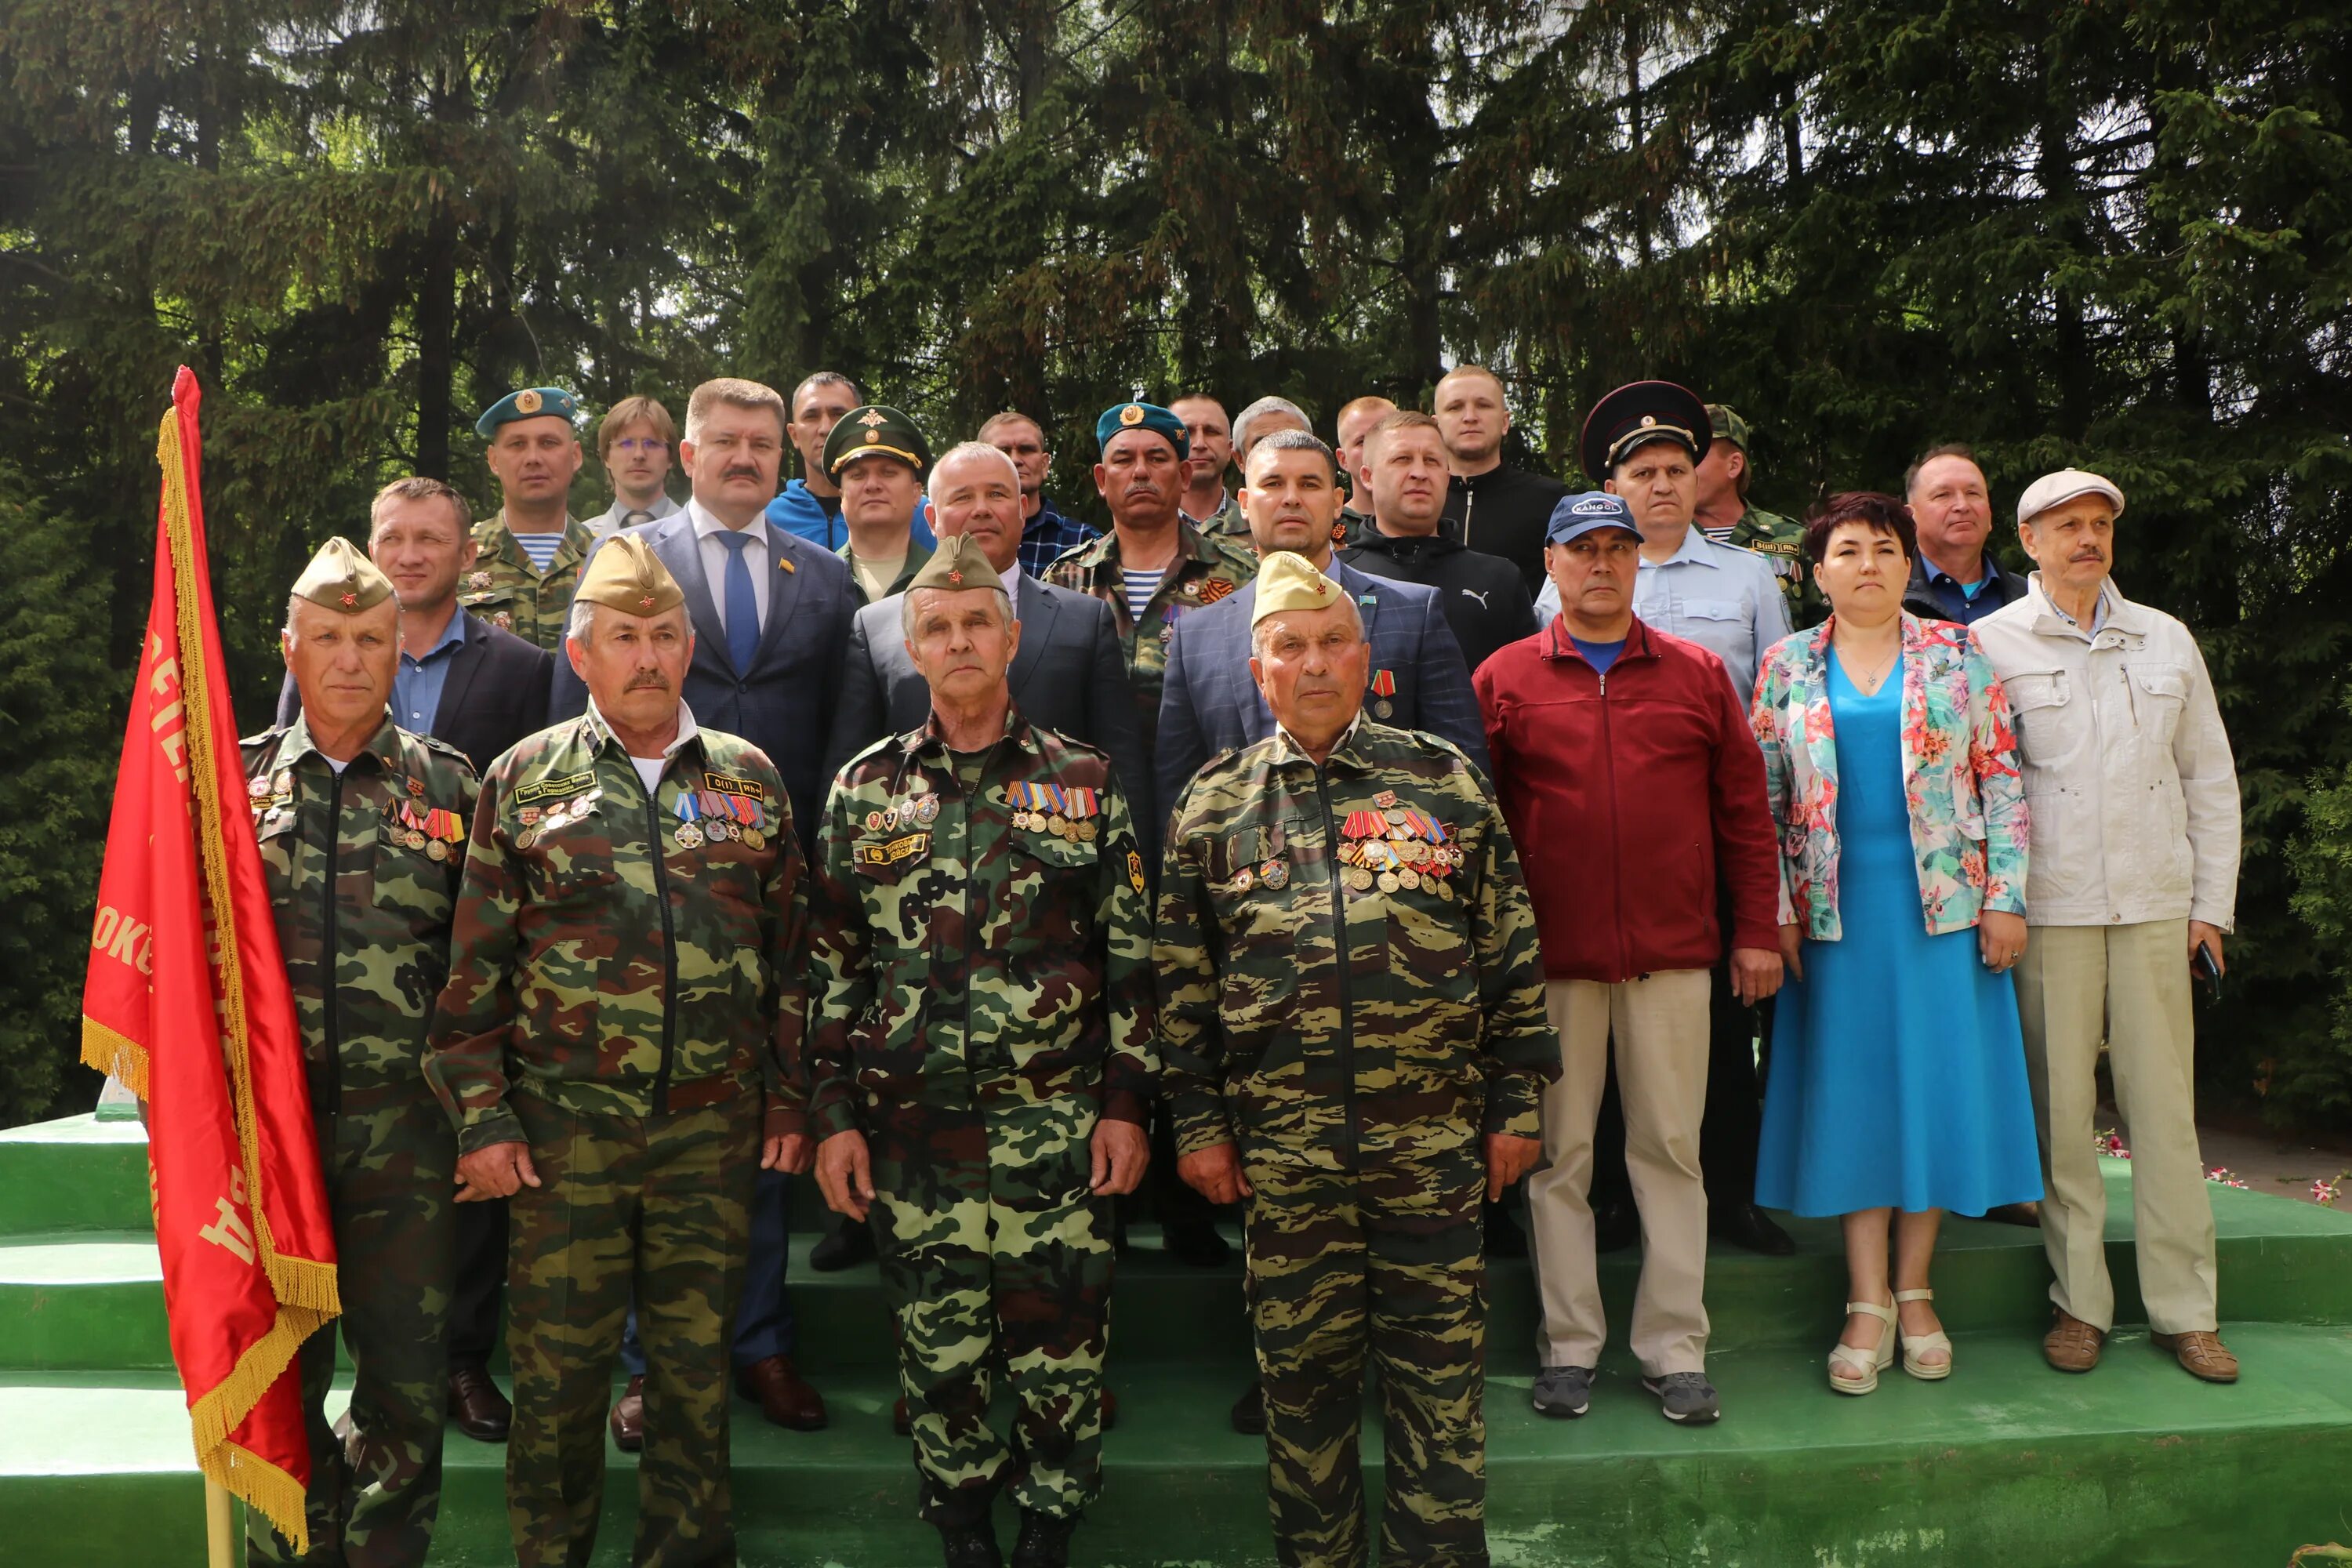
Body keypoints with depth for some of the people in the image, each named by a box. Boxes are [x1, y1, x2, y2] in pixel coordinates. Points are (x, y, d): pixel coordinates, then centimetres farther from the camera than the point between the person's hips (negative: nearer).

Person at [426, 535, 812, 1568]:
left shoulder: (749, 778, 6)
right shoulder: (524, 780, 2)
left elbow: (791, 951, 9)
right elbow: (474, 967, 1)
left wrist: (791, 1098, 6)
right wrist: (481, 1120, -3)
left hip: (716, 1127, 2)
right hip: (565, 1129, -1)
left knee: (697, 1358, 12)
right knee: (558, 1366, 9)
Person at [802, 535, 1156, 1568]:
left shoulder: (1083, 781, 2)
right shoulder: (865, 788, 6)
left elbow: (1131, 956, 2)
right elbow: (833, 968, 6)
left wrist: (1125, 1104, -3)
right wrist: (833, 1115, 2)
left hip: (1058, 1124, -1)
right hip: (912, 1128, 1)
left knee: (1061, 1341, 6)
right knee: (937, 1343, 11)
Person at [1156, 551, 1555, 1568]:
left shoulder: (1445, 781, 2)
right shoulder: (1213, 806, 4)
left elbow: (1509, 950, 4)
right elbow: (1182, 980, 6)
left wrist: (1516, 1102, 2)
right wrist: (1199, 1123, 3)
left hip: (1435, 1137, 0)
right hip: (1281, 1143, 1)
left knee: (1440, 1371, 9)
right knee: (1302, 1370, 13)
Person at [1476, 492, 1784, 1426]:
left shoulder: (1697, 674, 9)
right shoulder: (1505, 679, 4)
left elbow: (1744, 808, 9)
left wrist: (1757, 930, 6)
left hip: (1673, 953, 1)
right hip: (1549, 956, -1)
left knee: (1671, 1149, 7)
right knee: (1558, 1153, 7)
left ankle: (1674, 1348, 19)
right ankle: (1569, 1346, 19)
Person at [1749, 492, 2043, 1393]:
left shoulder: (1956, 654, 5)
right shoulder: (1788, 667, 5)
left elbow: (2002, 779, 3)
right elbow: (1761, 799, 4)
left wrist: (2006, 897, -3)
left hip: (1945, 905, 0)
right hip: (1837, 912, 0)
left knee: (1939, 1082, 3)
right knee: (1851, 1090, 2)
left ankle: (1914, 1289, 17)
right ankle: (1867, 1302, 10)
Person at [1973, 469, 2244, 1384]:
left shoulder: (2167, 641, 12)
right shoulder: (1990, 644, 2)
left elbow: (2210, 779, 15)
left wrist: (2212, 905, 9)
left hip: (2155, 906, 3)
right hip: (2047, 908, -2)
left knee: (2164, 1103, 4)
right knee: (2061, 1104, 1)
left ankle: (2184, 1309, 14)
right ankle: (2079, 1303, 12)